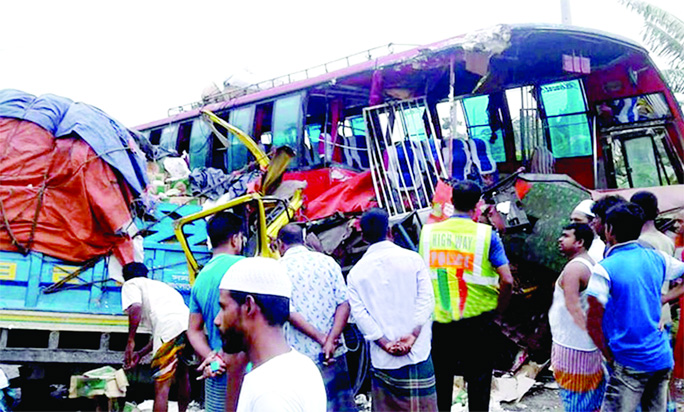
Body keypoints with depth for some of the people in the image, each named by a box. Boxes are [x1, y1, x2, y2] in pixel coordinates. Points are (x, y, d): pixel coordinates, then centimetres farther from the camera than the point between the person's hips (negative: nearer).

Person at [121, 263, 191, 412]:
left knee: (161, 386, -3)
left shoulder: (131, 284, 20)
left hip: (170, 329, -7)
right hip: (188, 324, 7)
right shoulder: (159, 284, 41)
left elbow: (135, 308, -5)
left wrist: (130, 342, -2)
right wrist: (141, 354, 39)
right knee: (182, 375, 29)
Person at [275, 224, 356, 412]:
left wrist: (322, 339, -13)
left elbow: (289, 312, -13)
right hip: (334, 353, 3)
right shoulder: (327, 262, 5)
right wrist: (330, 341, -12)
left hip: (298, 354, -2)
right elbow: (344, 304, -4)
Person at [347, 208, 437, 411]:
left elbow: (359, 313, -4)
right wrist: (413, 336, -12)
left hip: (381, 362, 2)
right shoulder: (413, 259, 0)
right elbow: (426, 300, -8)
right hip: (417, 356, -2)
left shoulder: (355, 272, 4)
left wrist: (385, 343, -7)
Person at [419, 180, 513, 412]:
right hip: (477, 320, -2)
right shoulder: (486, 234, -9)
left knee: (440, 379, 16)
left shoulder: (428, 232, -1)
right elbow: (507, 281, -13)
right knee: (478, 379, 11)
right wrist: (498, 310, 3)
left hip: (437, 320, 2)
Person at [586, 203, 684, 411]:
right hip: (662, 359, 6)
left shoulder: (604, 269, -13)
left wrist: (609, 356, -1)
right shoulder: (656, 258, 4)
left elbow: (593, 322, -13)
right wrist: (664, 299, 16)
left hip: (631, 364, -6)